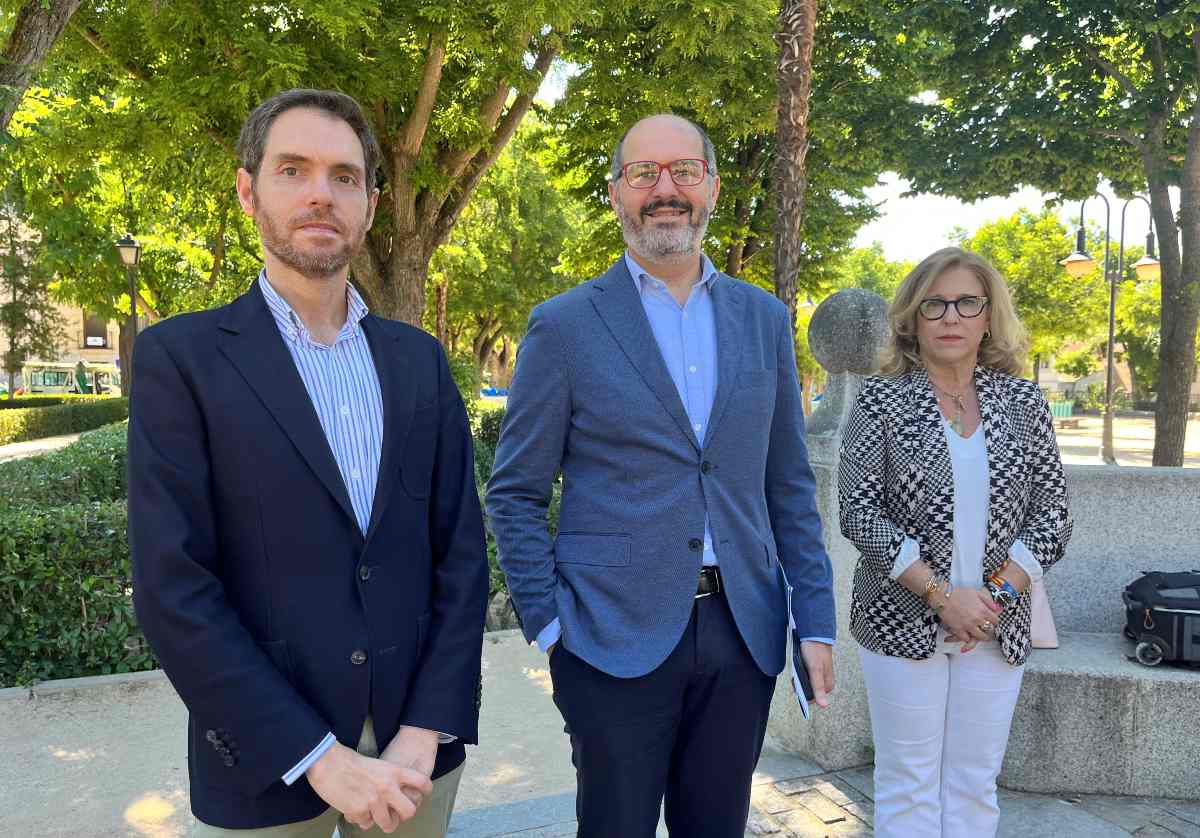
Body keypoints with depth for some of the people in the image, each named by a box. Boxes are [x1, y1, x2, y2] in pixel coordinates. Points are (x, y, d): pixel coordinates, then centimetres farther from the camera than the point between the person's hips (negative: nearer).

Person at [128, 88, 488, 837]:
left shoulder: (418, 359, 3)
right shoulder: (180, 357, -7)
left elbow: (462, 549, 1)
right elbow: (173, 589, -12)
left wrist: (427, 730, -7)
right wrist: (319, 758, -14)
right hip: (270, 767, -3)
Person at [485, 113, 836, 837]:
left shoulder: (765, 320, 7)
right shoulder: (564, 326, -4)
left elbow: (788, 485, 9)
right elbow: (516, 495, -2)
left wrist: (816, 618, 5)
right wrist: (549, 626, -9)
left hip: (742, 634, 4)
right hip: (616, 639, -3)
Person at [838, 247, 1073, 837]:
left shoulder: (1023, 403, 5)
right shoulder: (882, 400, -4)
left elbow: (1052, 514, 5)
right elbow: (858, 512, -10)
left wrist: (999, 592, -9)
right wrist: (941, 594, -15)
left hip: (997, 627, 3)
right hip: (903, 623, -3)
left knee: (975, 783, 12)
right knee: (908, 784, 7)